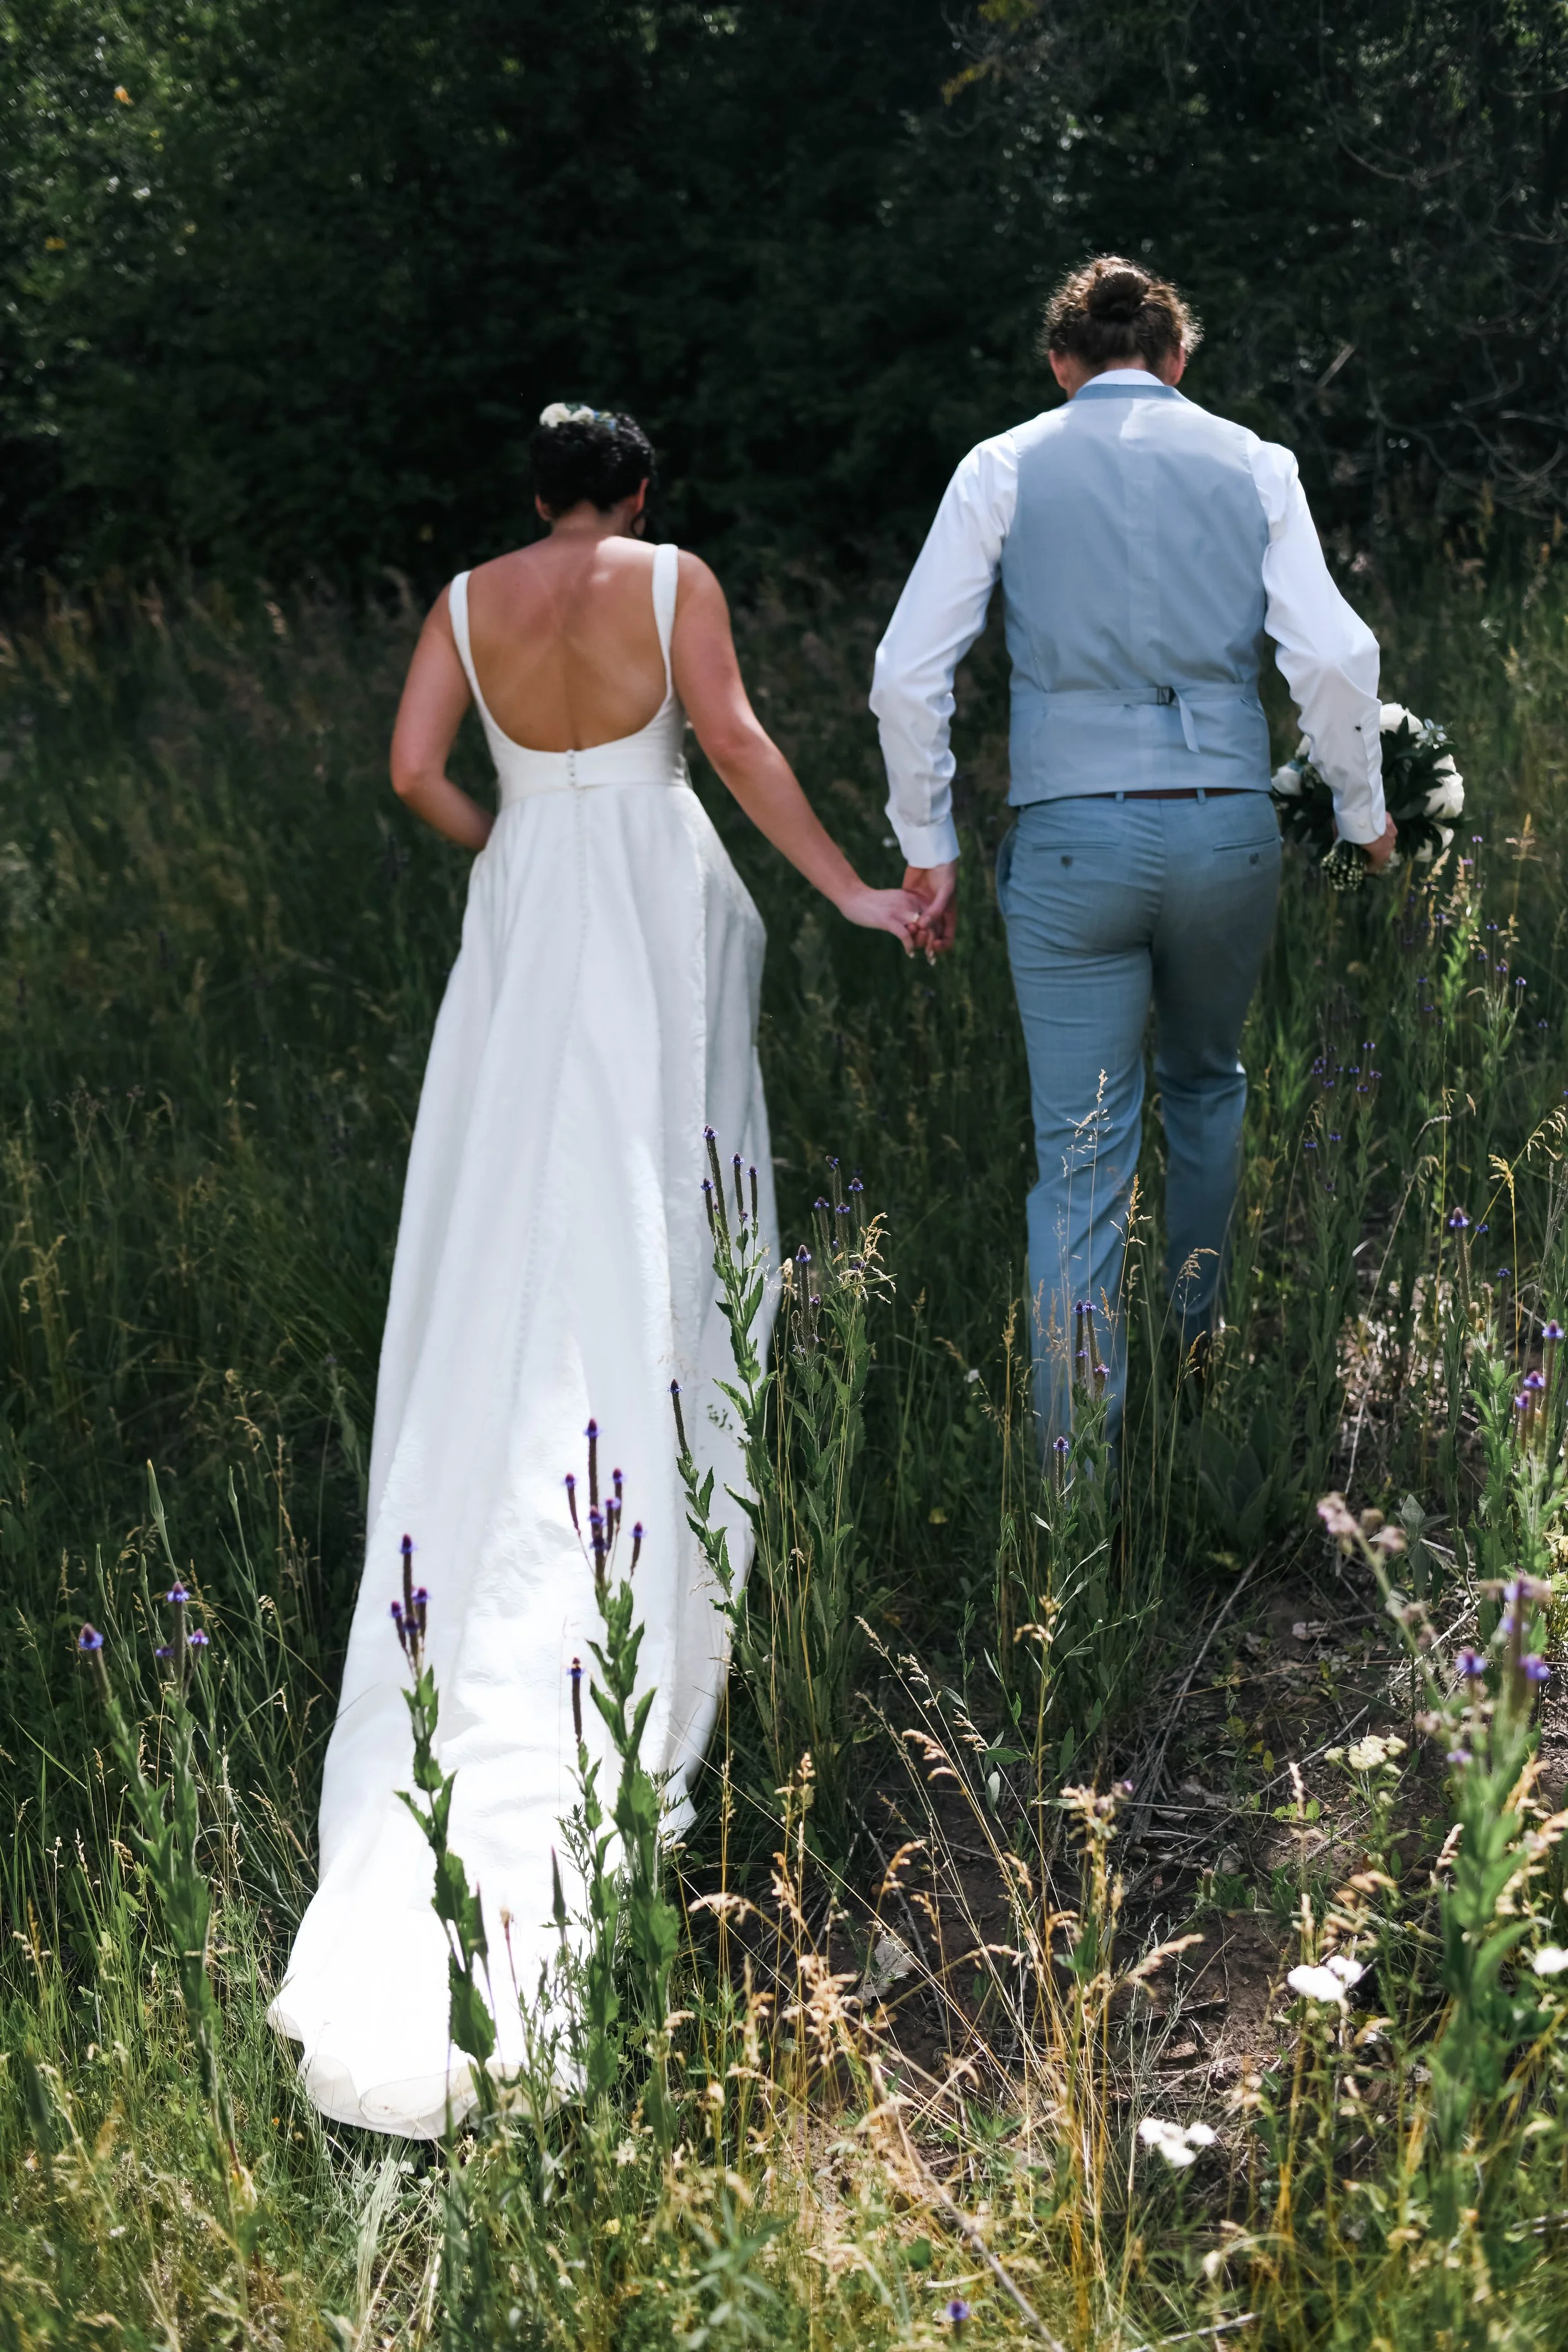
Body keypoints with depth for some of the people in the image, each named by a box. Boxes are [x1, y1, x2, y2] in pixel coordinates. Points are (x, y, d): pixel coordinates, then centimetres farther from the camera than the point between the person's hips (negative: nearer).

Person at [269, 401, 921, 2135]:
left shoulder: (468, 600, 9)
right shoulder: (673, 579, 1)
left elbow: (413, 770, 1)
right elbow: (732, 739, -10)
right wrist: (849, 888, -5)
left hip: (525, 921, 2)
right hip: (664, 908, -2)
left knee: (513, 1232, 6)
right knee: (651, 1229, 4)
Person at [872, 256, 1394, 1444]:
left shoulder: (1004, 468, 5)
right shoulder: (1253, 463, 8)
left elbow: (907, 675, 0)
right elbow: (1334, 655, -1)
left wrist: (928, 844, 8)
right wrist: (1365, 813, 12)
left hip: (1070, 833, -2)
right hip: (1229, 825, 2)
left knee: (1080, 1156, 1)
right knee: (1207, 1083, 27)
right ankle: (1197, 1341, 40)